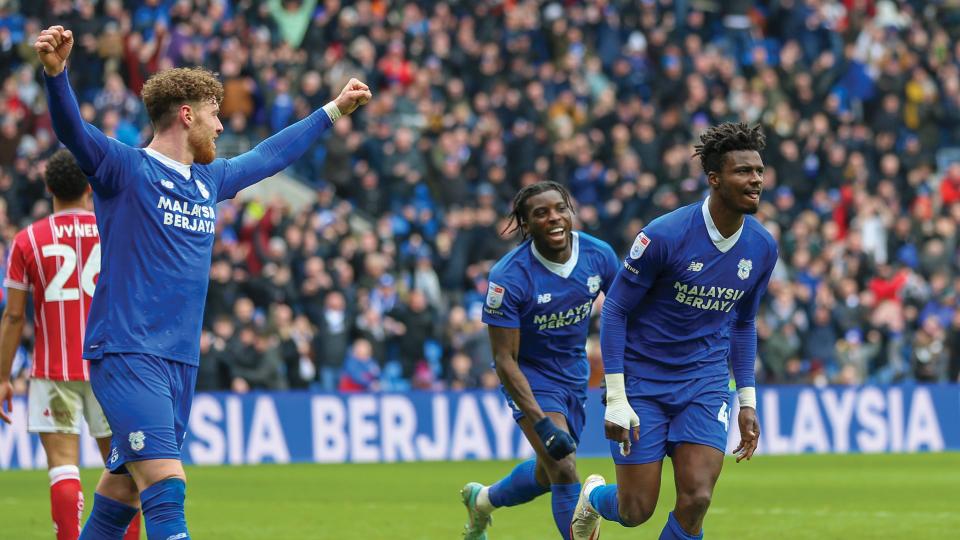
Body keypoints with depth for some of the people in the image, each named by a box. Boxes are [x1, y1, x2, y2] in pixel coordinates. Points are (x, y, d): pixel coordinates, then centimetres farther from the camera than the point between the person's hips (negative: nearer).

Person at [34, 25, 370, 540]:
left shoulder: (209, 180, 18)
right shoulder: (124, 169, -5)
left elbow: (269, 155, 34)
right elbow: (71, 130, -22)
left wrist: (332, 110, 44)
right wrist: (55, 72, -42)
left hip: (180, 362, 8)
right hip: (126, 356, -8)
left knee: (121, 493, 11)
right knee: (165, 485, -19)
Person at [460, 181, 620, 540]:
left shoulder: (599, 255, -15)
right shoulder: (508, 277, -27)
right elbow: (504, 359, -25)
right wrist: (540, 422, -32)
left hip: (574, 372, 6)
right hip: (530, 375, -6)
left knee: (546, 476, 20)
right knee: (564, 473, -20)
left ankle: (482, 499, 50)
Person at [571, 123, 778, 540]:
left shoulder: (762, 247, -1)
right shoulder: (664, 236, -17)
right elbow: (615, 310, -10)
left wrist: (747, 401, 11)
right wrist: (616, 399, -15)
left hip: (705, 386, 4)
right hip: (642, 381, -4)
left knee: (696, 499, -14)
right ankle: (594, 496, 37)